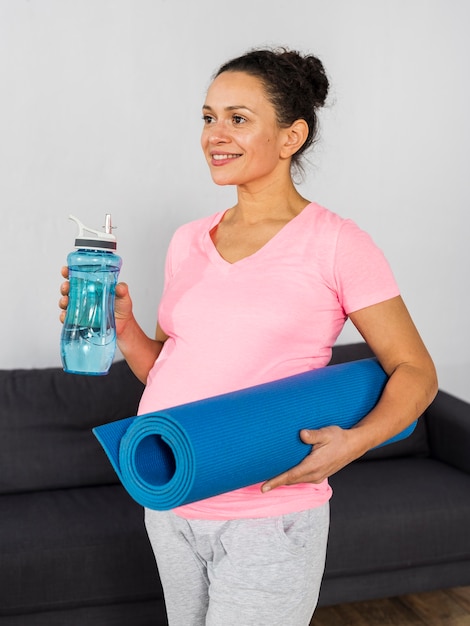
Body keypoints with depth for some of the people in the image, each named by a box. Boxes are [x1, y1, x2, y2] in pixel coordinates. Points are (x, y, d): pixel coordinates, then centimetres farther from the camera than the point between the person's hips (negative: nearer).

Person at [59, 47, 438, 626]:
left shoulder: (337, 245, -10)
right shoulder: (187, 241, 6)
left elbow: (414, 371, -6)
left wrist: (355, 440, -23)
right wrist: (121, 327, -6)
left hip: (267, 515, -5)